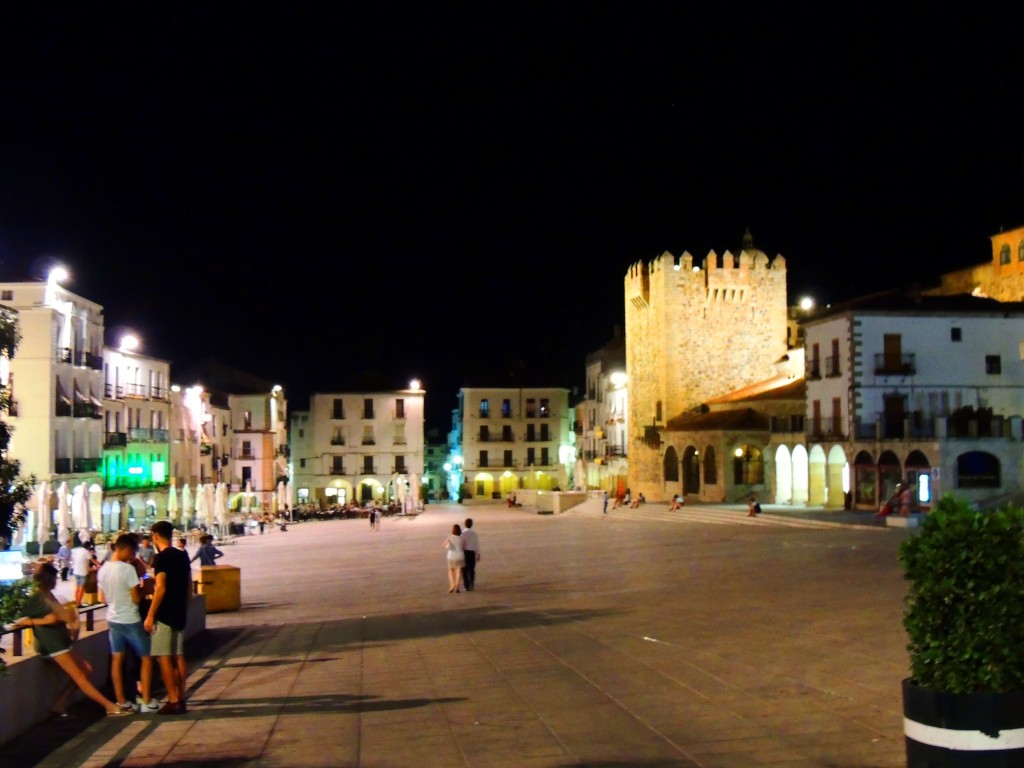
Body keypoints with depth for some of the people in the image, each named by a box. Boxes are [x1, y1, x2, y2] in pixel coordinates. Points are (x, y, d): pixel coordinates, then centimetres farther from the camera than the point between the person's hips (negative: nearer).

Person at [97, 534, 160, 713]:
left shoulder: (103, 569, 2)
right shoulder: (128, 569, -21)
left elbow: (104, 598, 11)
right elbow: (136, 598, -18)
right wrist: (143, 587, 0)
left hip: (113, 619, 7)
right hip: (130, 621, -7)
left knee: (117, 660, 10)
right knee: (146, 658, 4)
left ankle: (121, 702, 13)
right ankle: (147, 702, 3)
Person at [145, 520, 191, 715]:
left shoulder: (161, 557, -14)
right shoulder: (182, 556, 10)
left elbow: (161, 588, -20)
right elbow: (189, 587, 14)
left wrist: (150, 615, -17)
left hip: (164, 614, -8)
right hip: (179, 613, 8)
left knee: (164, 657, -4)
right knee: (178, 656, 12)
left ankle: (173, 701, -5)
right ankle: (181, 698, 15)